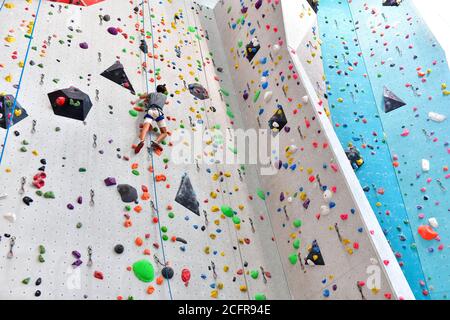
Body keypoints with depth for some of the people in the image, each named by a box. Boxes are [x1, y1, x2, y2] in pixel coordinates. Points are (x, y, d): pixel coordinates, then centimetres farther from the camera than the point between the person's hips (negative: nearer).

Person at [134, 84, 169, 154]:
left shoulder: (152, 94, 31)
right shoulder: (165, 96, 30)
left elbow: (141, 97, 43)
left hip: (150, 111, 1)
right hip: (159, 112, -1)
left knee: (145, 128, -23)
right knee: (164, 133, 5)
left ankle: (142, 141, -55)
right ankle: (156, 141, -28)